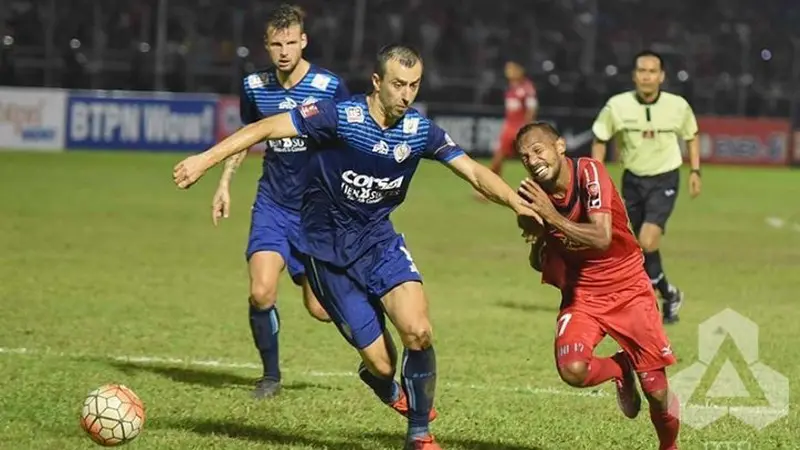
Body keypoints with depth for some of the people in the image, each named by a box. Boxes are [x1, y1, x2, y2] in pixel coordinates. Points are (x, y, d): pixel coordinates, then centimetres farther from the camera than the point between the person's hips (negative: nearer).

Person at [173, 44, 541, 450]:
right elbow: (266, 128, -17)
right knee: (381, 364, -8)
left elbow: (474, 173, 0)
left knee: (418, 332, -21)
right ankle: (381, 381, 34)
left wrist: (517, 202, -16)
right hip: (328, 251, -4)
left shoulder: (420, 131, -4)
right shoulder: (341, 116, -18)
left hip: (378, 238, 4)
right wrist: (206, 158, -24)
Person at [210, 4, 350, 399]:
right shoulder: (254, 87, -1)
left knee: (321, 310, -1)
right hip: (272, 205, 2)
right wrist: (224, 184, 11)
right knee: (261, 293, -16)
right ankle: (271, 374, 8)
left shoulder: (329, 87, -11)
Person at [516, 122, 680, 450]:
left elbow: (602, 238, -32)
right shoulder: (532, 196, -8)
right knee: (573, 370, -27)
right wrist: (538, 248, -16)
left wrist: (552, 217, -36)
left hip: (628, 289, -3)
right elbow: (539, 263, 6)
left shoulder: (589, 173, -19)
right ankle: (620, 369, 7)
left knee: (657, 392, -2)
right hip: (580, 293, 3)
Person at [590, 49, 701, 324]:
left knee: (647, 242, -20)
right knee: (645, 247, 9)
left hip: (664, 180, -3)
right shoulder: (617, 106, -12)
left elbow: (691, 136, 9)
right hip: (633, 180, 3)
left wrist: (695, 171, 5)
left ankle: (668, 294, 0)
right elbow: (600, 140, 3)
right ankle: (669, 296, 28)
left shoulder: (678, 106, -12)